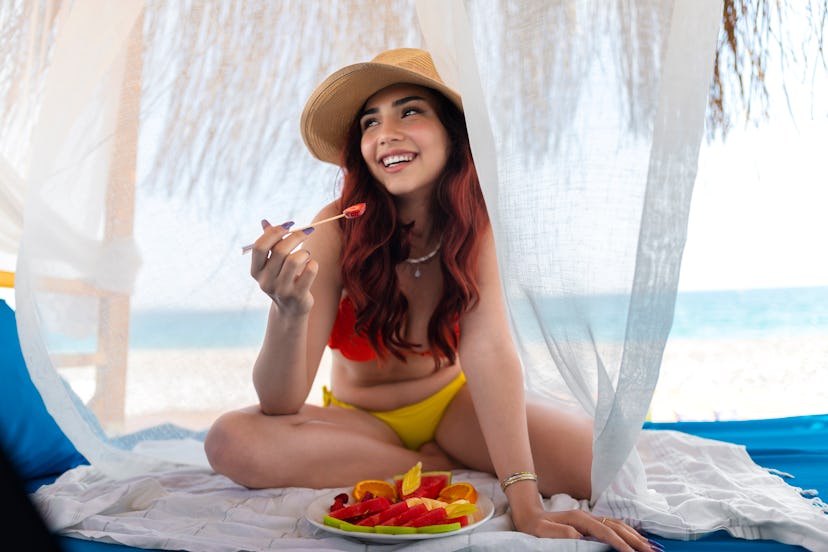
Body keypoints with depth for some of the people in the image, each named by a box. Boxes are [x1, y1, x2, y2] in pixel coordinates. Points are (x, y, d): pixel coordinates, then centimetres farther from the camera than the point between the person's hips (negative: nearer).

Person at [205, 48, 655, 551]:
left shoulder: (475, 218, -18)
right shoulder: (338, 229, -23)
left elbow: (488, 346, -29)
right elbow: (281, 406, -25)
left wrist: (527, 503, -38)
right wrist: (290, 310, -46)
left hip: (451, 405, 0)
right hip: (361, 421, 1)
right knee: (231, 442, -28)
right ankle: (445, 466, -13)